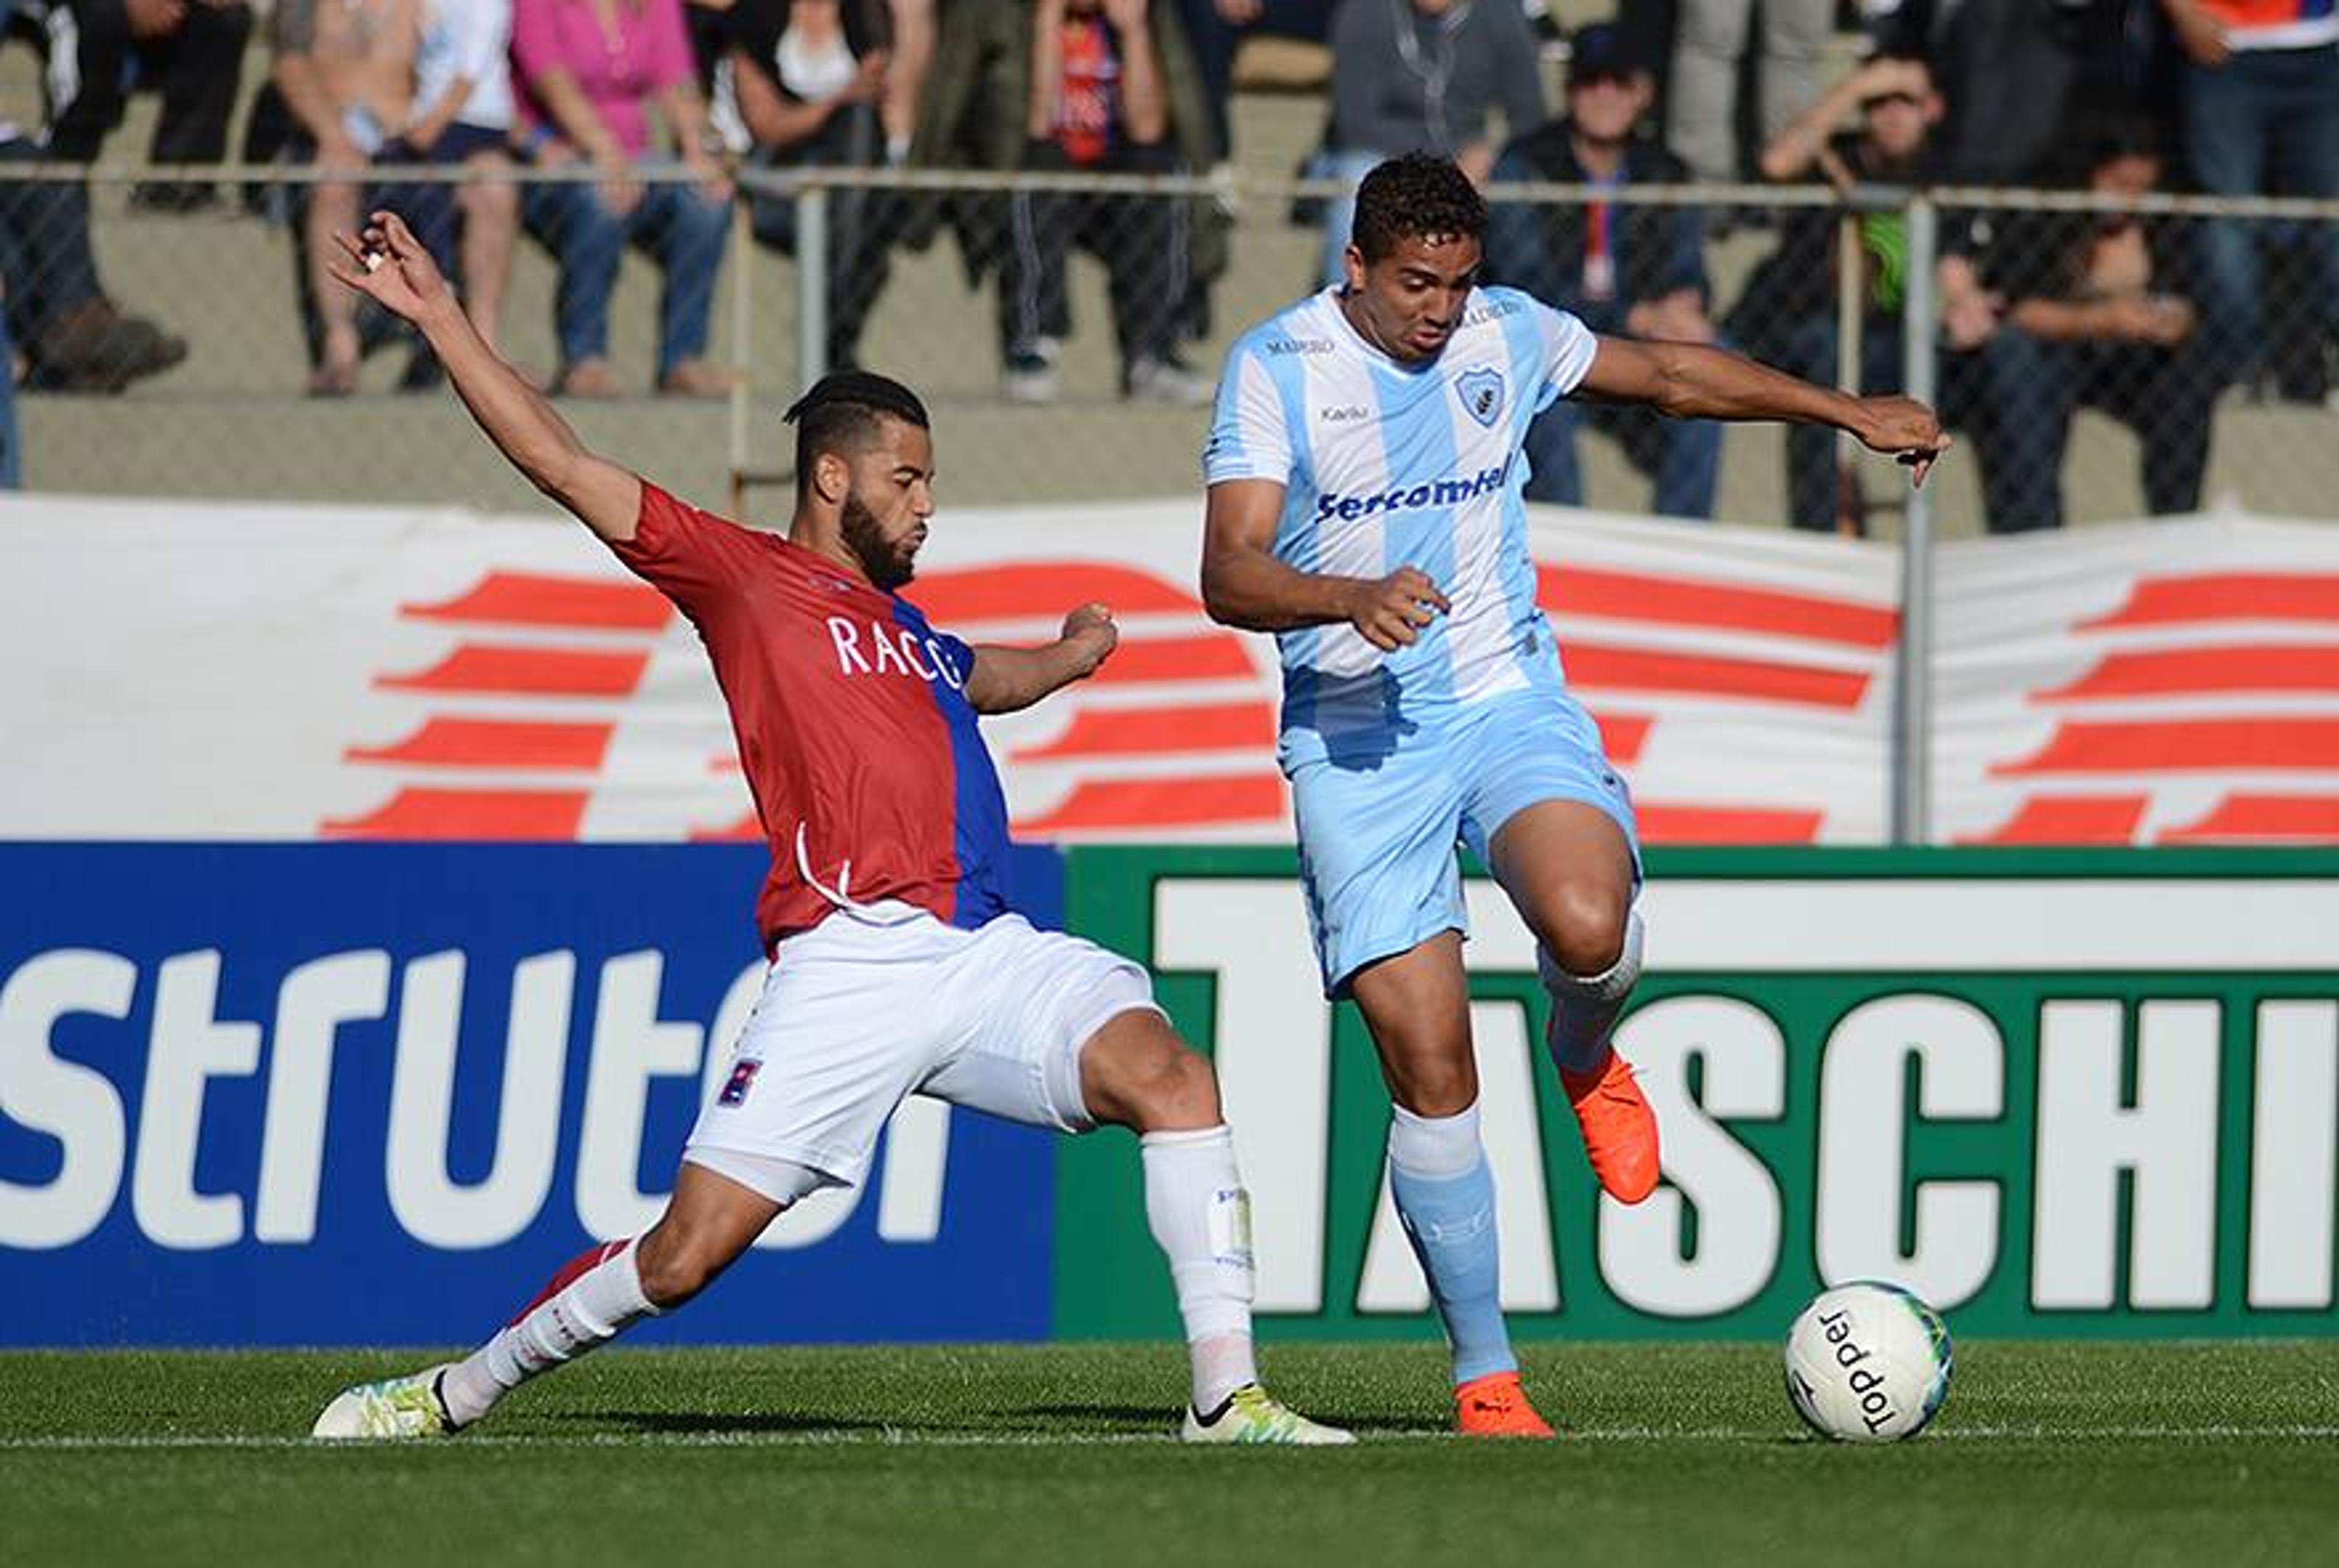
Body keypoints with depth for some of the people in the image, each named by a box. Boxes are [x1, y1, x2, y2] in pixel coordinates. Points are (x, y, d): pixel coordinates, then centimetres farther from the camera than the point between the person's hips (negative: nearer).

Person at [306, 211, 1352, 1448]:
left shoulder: (908, 627, 28)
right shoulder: (741, 575, 8)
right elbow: (559, 463, 3)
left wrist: (1066, 657, 47)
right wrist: (437, 314, 0)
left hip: (989, 953, 6)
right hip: (849, 964, -6)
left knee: (1171, 1075, -20)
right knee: (685, 1253, -8)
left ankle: (1228, 1400, -22)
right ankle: (456, 1395, 12)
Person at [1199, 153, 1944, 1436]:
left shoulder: (1506, 336, 4)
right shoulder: (1276, 367, -6)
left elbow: (1670, 375, 23)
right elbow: (1229, 576, -15)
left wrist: (1847, 413, 29)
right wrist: (1353, 598, -33)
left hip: (1506, 699, 2)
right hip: (1354, 735, -2)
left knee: (1588, 926, -30)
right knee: (1427, 1064, -10)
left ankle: (1582, 1052, 9)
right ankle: (1483, 1373, 2)